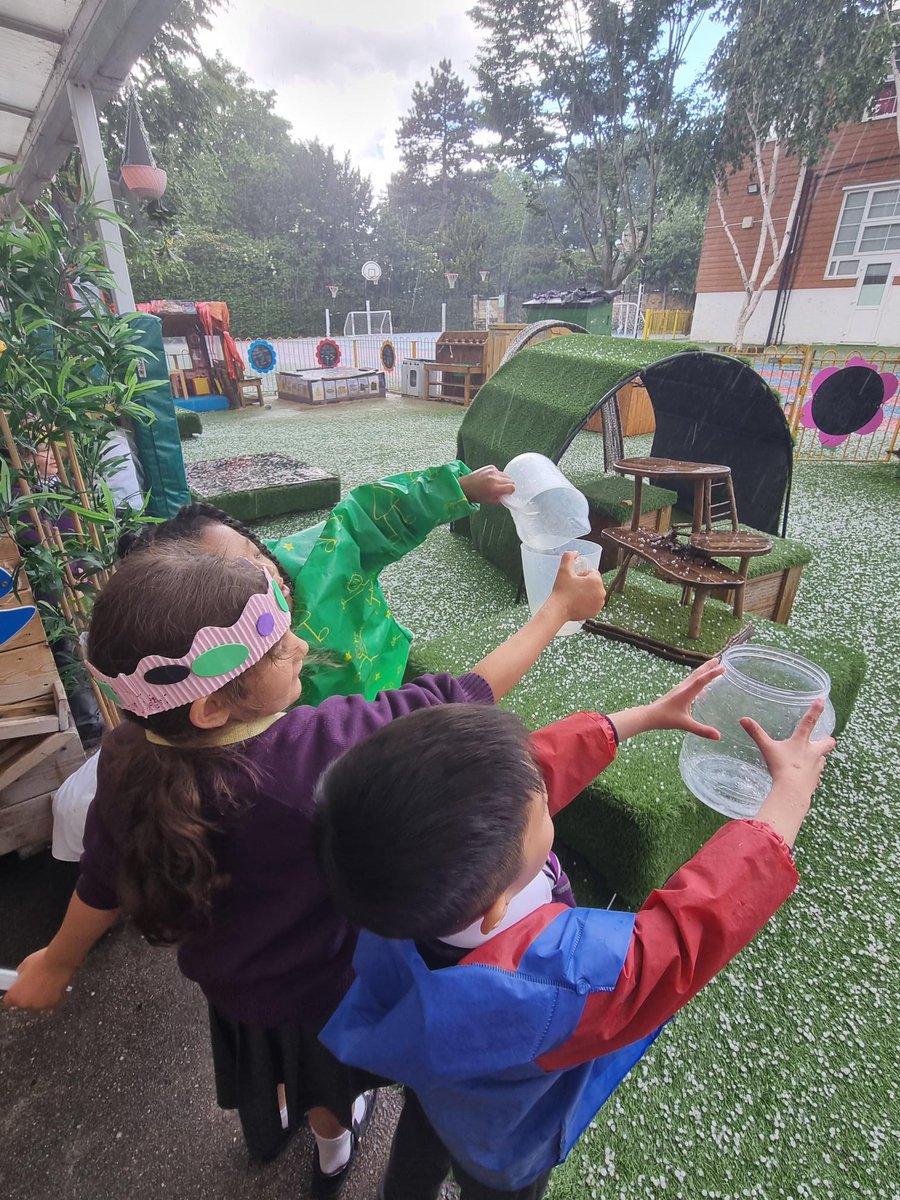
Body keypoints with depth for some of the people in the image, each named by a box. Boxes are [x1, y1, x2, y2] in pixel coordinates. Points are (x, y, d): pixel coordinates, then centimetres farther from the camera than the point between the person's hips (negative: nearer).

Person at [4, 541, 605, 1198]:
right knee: (326, 1072, 33)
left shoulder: (129, 757, -26)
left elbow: (103, 883, -10)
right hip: (323, 982, -3)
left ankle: (270, 1127, 69)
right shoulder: (319, 750, -44)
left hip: (227, 977, 4)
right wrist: (559, 607, -23)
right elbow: (458, 702, -35)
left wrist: (57, 963, 13)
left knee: (265, 1057, 37)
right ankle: (334, 1145, 65)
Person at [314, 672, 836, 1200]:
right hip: (502, 1142, -4)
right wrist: (792, 787, -24)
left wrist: (650, 713, -13)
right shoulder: (560, 981, -50)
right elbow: (695, 921, -36)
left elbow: (545, 760, -25)